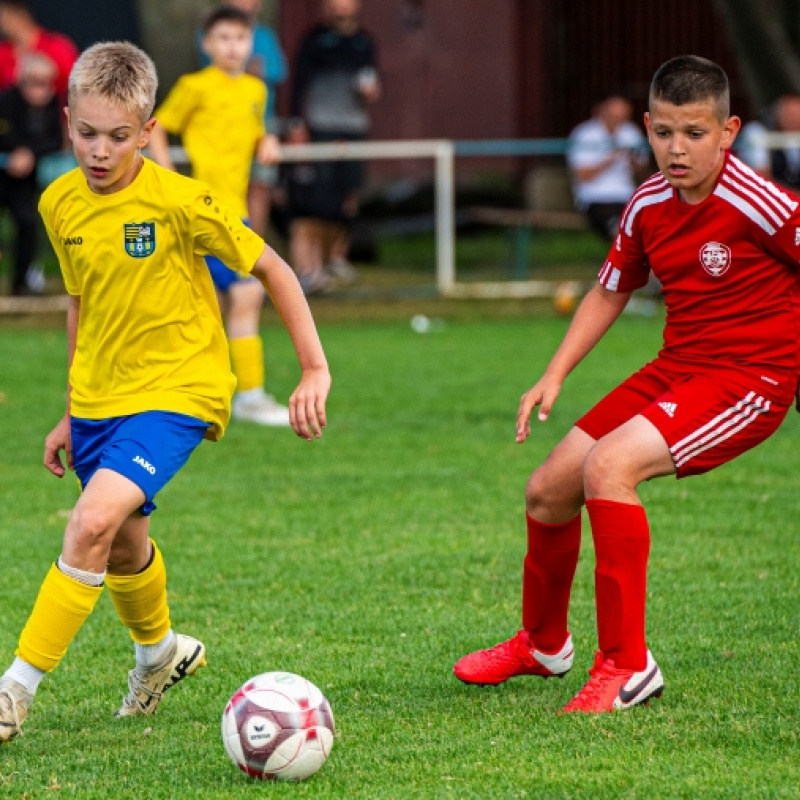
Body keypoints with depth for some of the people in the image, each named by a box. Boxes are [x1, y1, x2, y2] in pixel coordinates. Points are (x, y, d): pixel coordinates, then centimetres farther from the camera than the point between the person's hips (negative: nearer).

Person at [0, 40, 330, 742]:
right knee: (123, 548, 18)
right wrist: (71, 415, 19)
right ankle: (160, 652, 49)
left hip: (177, 391, -6)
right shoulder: (61, 203, 0)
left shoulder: (180, 202, -18)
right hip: (98, 396, 6)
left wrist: (315, 370, -10)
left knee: (94, 521, -24)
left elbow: (272, 269, -8)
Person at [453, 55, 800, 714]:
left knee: (607, 466, -28)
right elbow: (610, 293, 17)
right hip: (675, 368, 8)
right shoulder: (648, 205, 2)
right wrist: (555, 376, 9)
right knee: (548, 490, 8)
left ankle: (628, 666, -19)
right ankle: (543, 645, 36)